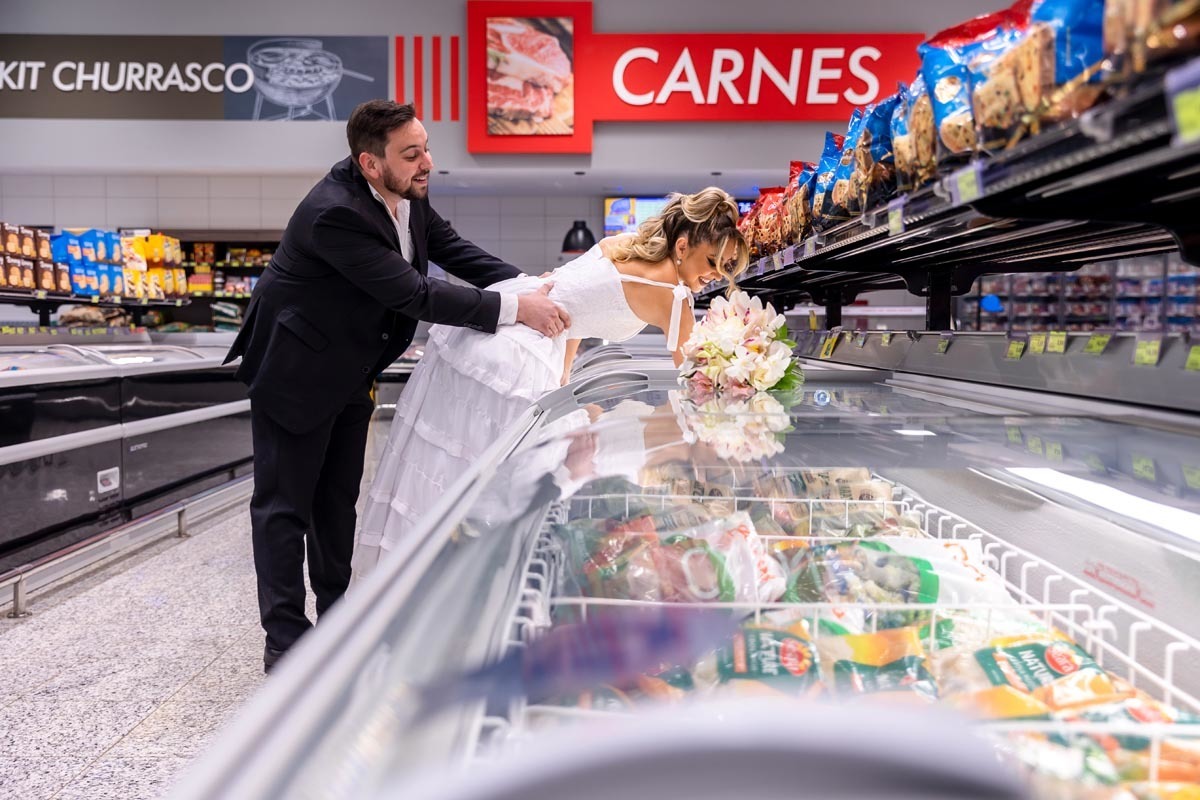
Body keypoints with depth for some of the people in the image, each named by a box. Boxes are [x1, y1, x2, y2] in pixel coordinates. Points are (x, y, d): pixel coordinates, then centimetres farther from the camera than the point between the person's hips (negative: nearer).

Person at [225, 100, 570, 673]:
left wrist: (527, 283, -17)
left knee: (339, 497, 18)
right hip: (296, 370, -8)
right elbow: (414, 295, -37)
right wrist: (513, 308, -38)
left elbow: (454, 250, -2)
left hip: (351, 370, 8)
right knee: (285, 503, 2)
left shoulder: (408, 193, -8)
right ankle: (285, 640, 13)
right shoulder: (335, 214, -33)